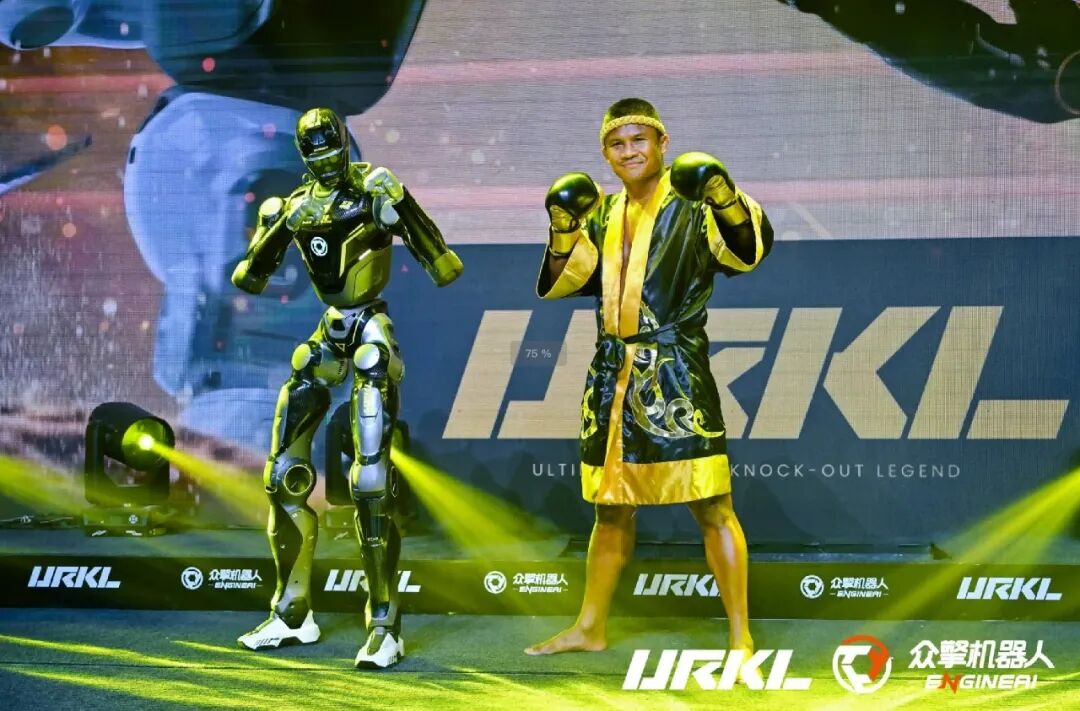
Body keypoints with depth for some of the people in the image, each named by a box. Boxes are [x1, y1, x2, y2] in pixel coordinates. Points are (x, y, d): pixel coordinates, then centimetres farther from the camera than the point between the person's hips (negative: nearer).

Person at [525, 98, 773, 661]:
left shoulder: (693, 206, -6)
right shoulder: (604, 215, 12)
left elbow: (747, 251, -22)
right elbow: (559, 283, 10)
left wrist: (729, 202, -40)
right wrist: (563, 230, -6)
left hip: (676, 376, -6)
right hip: (613, 377, 6)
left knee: (711, 506, -9)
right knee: (611, 507, 17)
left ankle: (740, 638, -6)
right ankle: (590, 627, 29)